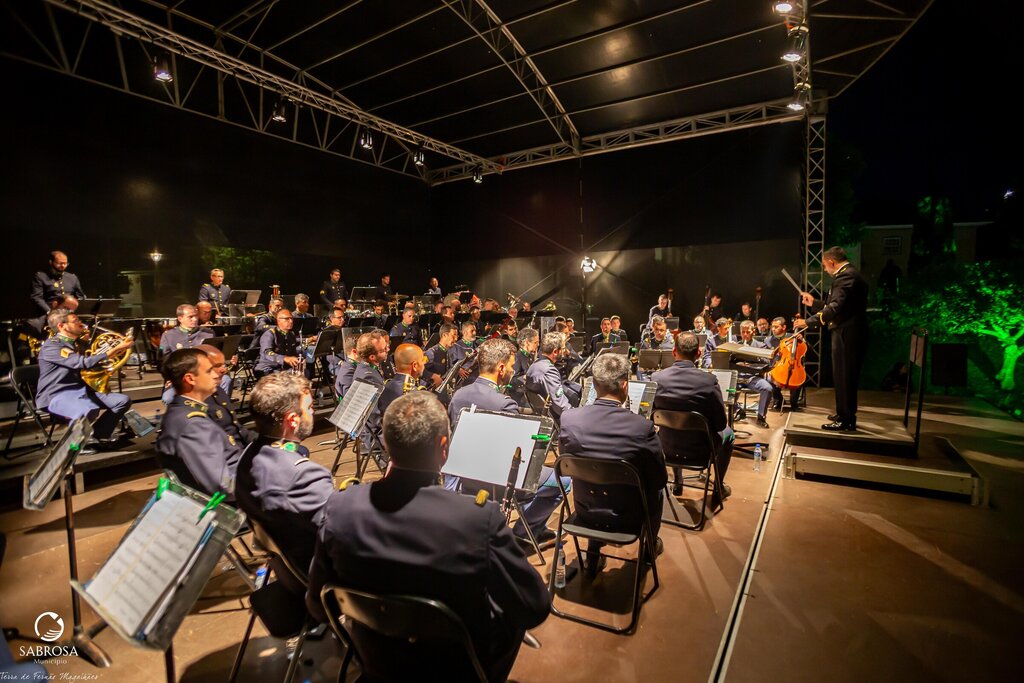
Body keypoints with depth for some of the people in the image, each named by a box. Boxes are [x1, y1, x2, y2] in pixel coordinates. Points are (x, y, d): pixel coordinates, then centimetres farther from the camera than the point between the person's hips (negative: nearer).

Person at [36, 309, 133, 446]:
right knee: (89, 411, -38)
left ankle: (98, 436, 5)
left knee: (123, 401, -4)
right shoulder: (51, 346, -14)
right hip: (56, 394, -9)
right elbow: (84, 363, -27)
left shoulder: (76, 343, 15)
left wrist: (118, 349, 12)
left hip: (81, 390, 9)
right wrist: (116, 349, -28)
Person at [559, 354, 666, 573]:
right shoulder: (643, 427, -26)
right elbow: (659, 480, -12)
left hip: (584, 514, 2)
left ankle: (593, 555, 39)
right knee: (656, 490, 28)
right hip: (627, 519, -2)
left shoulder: (569, 420, -18)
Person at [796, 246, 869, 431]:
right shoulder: (851, 274, 17)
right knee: (846, 377, 19)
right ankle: (845, 414, 31)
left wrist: (809, 322, -28)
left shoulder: (845, 276, -16)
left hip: (846, 334, -11)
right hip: (851, 333, 11)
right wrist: (814, 303, 22)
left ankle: (846, 421, 6)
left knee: (843, 377, -2)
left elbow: (836, 308, -29)